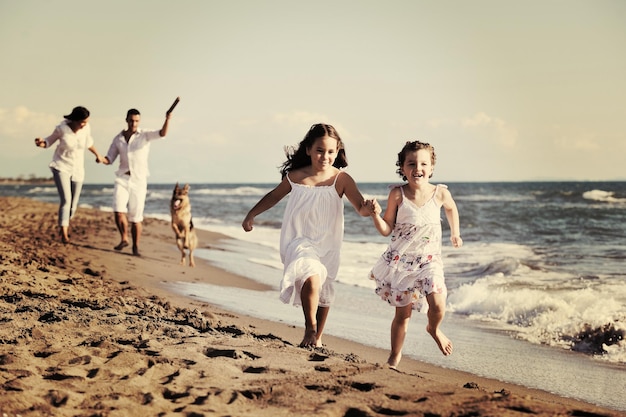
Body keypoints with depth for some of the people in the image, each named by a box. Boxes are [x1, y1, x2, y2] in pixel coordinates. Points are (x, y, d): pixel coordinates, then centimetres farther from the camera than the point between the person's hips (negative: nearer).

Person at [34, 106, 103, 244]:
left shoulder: (86, 128, -10)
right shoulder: (61, 128, -19)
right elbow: (50, 141, -4)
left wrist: (97, 155, 25)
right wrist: (41, 143, -26)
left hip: (77, 170, 4)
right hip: (61, 167, -4)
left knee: (73, 204, 9)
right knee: (66, 200, -20)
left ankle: (64, 225, 39)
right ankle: (64, 235, -17)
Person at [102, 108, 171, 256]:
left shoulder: (145, 135, -2)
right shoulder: (118, 138, 7)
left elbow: (162, 133, -20)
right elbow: (109, 160, 9)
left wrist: (167, 119, -38)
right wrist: (101, 159, -14)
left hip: (139, 181, -2)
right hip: (122, 179, 2)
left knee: (135, 218, 0)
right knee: (118, 211, -17)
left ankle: (136, 247, 16)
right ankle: (124, 239, 5)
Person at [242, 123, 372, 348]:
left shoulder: (341, 179, -7)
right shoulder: (295, 176, -4)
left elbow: (361, 208, -13)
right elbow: (274, 196, 14)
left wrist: (369, 208, -37)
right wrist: (251, 215, 18)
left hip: (327, 245, 2)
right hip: (299, 241, -2)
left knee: (323, 292, 15)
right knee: (311, 277, -29)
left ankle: (317, 338, 35)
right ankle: (310, 328, -9)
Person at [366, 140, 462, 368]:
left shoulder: (440, 193, -7)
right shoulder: (397, 194, -10)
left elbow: (451, 208, 18)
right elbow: (386, 230, -5)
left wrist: (455, 233, 24)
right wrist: (376, 214, -22)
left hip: (429, 260, 1)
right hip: (400, 260, 0)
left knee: (437, 304, -18)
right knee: (403, 313, 4)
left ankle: (434, 329, 18)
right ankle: (395, 356, 25)